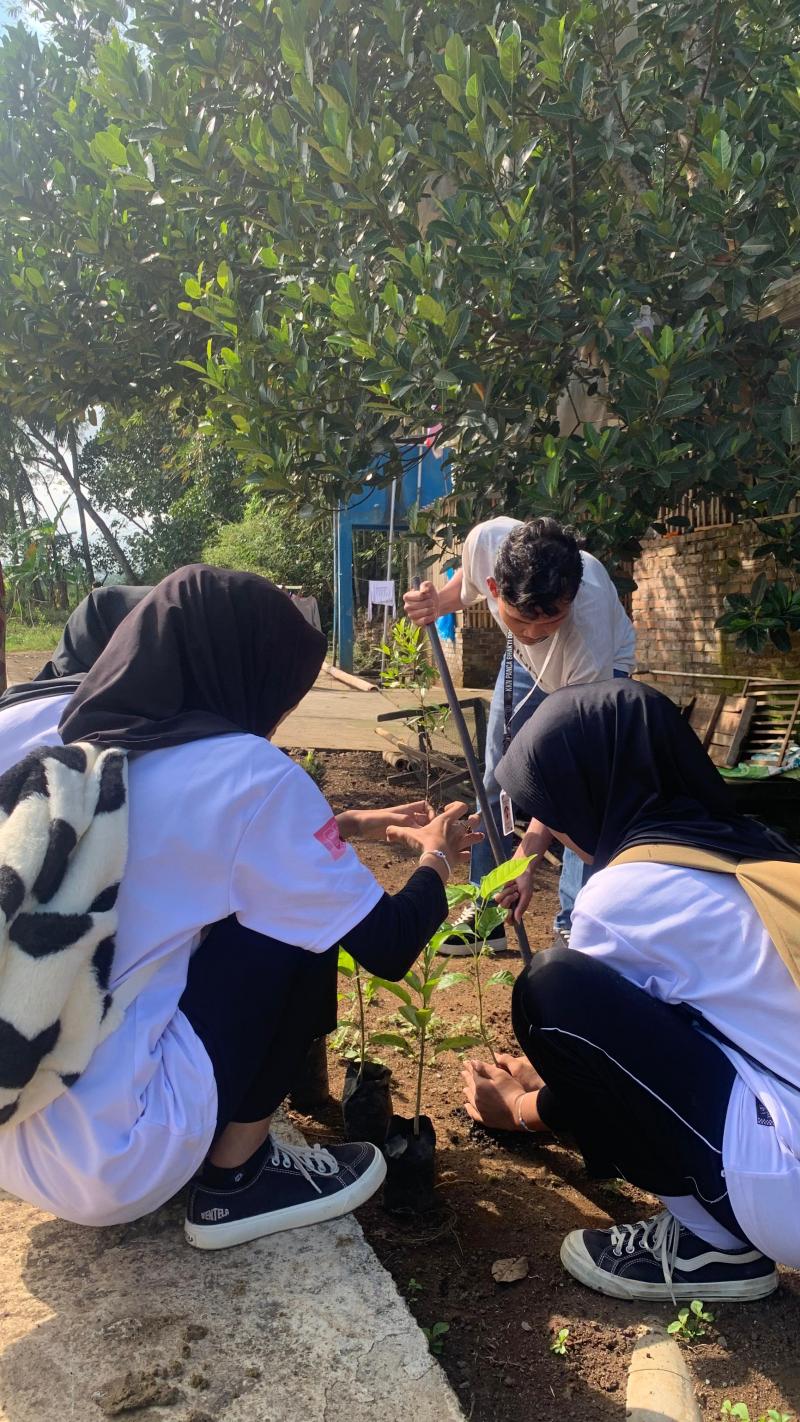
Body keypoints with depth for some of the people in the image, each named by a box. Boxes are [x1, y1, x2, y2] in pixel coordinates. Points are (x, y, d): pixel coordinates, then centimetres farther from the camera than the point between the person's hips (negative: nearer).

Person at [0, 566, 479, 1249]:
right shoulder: (247, 774, -16)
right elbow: (389, 947, -5)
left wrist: (355, 826, 24)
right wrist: (437, 858, 16)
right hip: (109, 1155, -7)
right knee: (303, 919, 2)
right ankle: (236, 1180, 11)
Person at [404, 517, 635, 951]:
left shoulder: (588, 628, -45)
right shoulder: (486, 541, -37)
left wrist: (528, 858, -41)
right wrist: (438, 603, -25)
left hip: (600, 669, -4)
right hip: (524, 662, 4)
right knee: (496, 781, 5)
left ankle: (575, 929, -6)